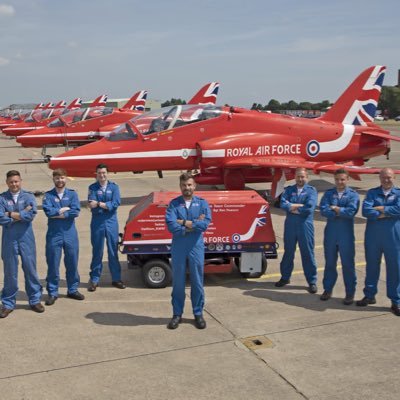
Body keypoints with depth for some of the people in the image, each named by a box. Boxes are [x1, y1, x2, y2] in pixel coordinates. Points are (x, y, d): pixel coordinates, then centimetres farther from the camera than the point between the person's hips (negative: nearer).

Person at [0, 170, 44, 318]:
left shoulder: (28, 196, 3)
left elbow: (32, 214, -14)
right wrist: (21, 215, -12)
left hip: (26, 238, 0)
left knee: (30, 269, 7)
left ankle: (35, 300, 20)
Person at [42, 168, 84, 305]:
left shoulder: (72, 194, 5)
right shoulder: (48, 195, 2)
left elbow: (76, 211, -11)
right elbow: (48, 211, -14)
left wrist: (57, 213, -12)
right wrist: (65, 209, -11)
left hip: (70, 233, 1)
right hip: (54, 234, -1)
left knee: (72, 263, 9)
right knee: (53, 264, 2)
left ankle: (73, 290, 23)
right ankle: (52, 293, 13)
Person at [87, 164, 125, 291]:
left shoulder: (114, 187, 4)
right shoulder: (93, 188, 2)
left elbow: (116, 203, -11)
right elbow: (91, 204, -11)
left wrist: (98, 203, -14)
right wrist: (107, 204, -17)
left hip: (111, 222, 1)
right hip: (97, 223, -1)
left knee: (113, 251, 8)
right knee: (97, 252, 5)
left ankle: (116, 278, 18)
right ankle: (94, 279, 15)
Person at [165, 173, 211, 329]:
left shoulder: (202, 203, 1)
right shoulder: (174, 204, -1)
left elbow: (205, 224, -14)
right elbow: (171, 225, -16)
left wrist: (183, 222, -13)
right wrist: (194, 224, -14)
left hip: (196, 247, 0)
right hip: (178, 248, 0)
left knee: (197, 282, 9)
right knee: (178, 282, 9)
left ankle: (198, 313, 23)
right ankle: (177, 314, 22)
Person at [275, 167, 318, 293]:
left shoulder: (311, 190, 0)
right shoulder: (289, 190, 8)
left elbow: (309, 208, -16)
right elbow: (283, 204, -8)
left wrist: (292, 207, -8)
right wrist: (300, 205, -15)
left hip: (305, 226, -3)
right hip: (290, 225, 3)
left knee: (308, 254, 3)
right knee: (288, 252, 14)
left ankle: (312, 281, 13)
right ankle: (285, 277, 29)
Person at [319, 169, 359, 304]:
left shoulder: (353, 194, -1)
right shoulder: (328, 193, 6)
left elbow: (351, 212, -17)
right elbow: (323, 210, -10)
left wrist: (335, 209, -10)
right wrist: (341, 212, -16)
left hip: (346, 234, -2)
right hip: (330, 232, 3)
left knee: (348, 264, 4)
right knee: (330, 263, 13)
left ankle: (350, 293, 15)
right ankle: (328, 290, 25)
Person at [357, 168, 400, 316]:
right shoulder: (372, 193, 6)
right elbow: (365, 211, -10)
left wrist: (380, 208, -10)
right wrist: (385, 214, -14)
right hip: (373, 236, 1)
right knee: (372, 266, 12)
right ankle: (369, 295, 27)